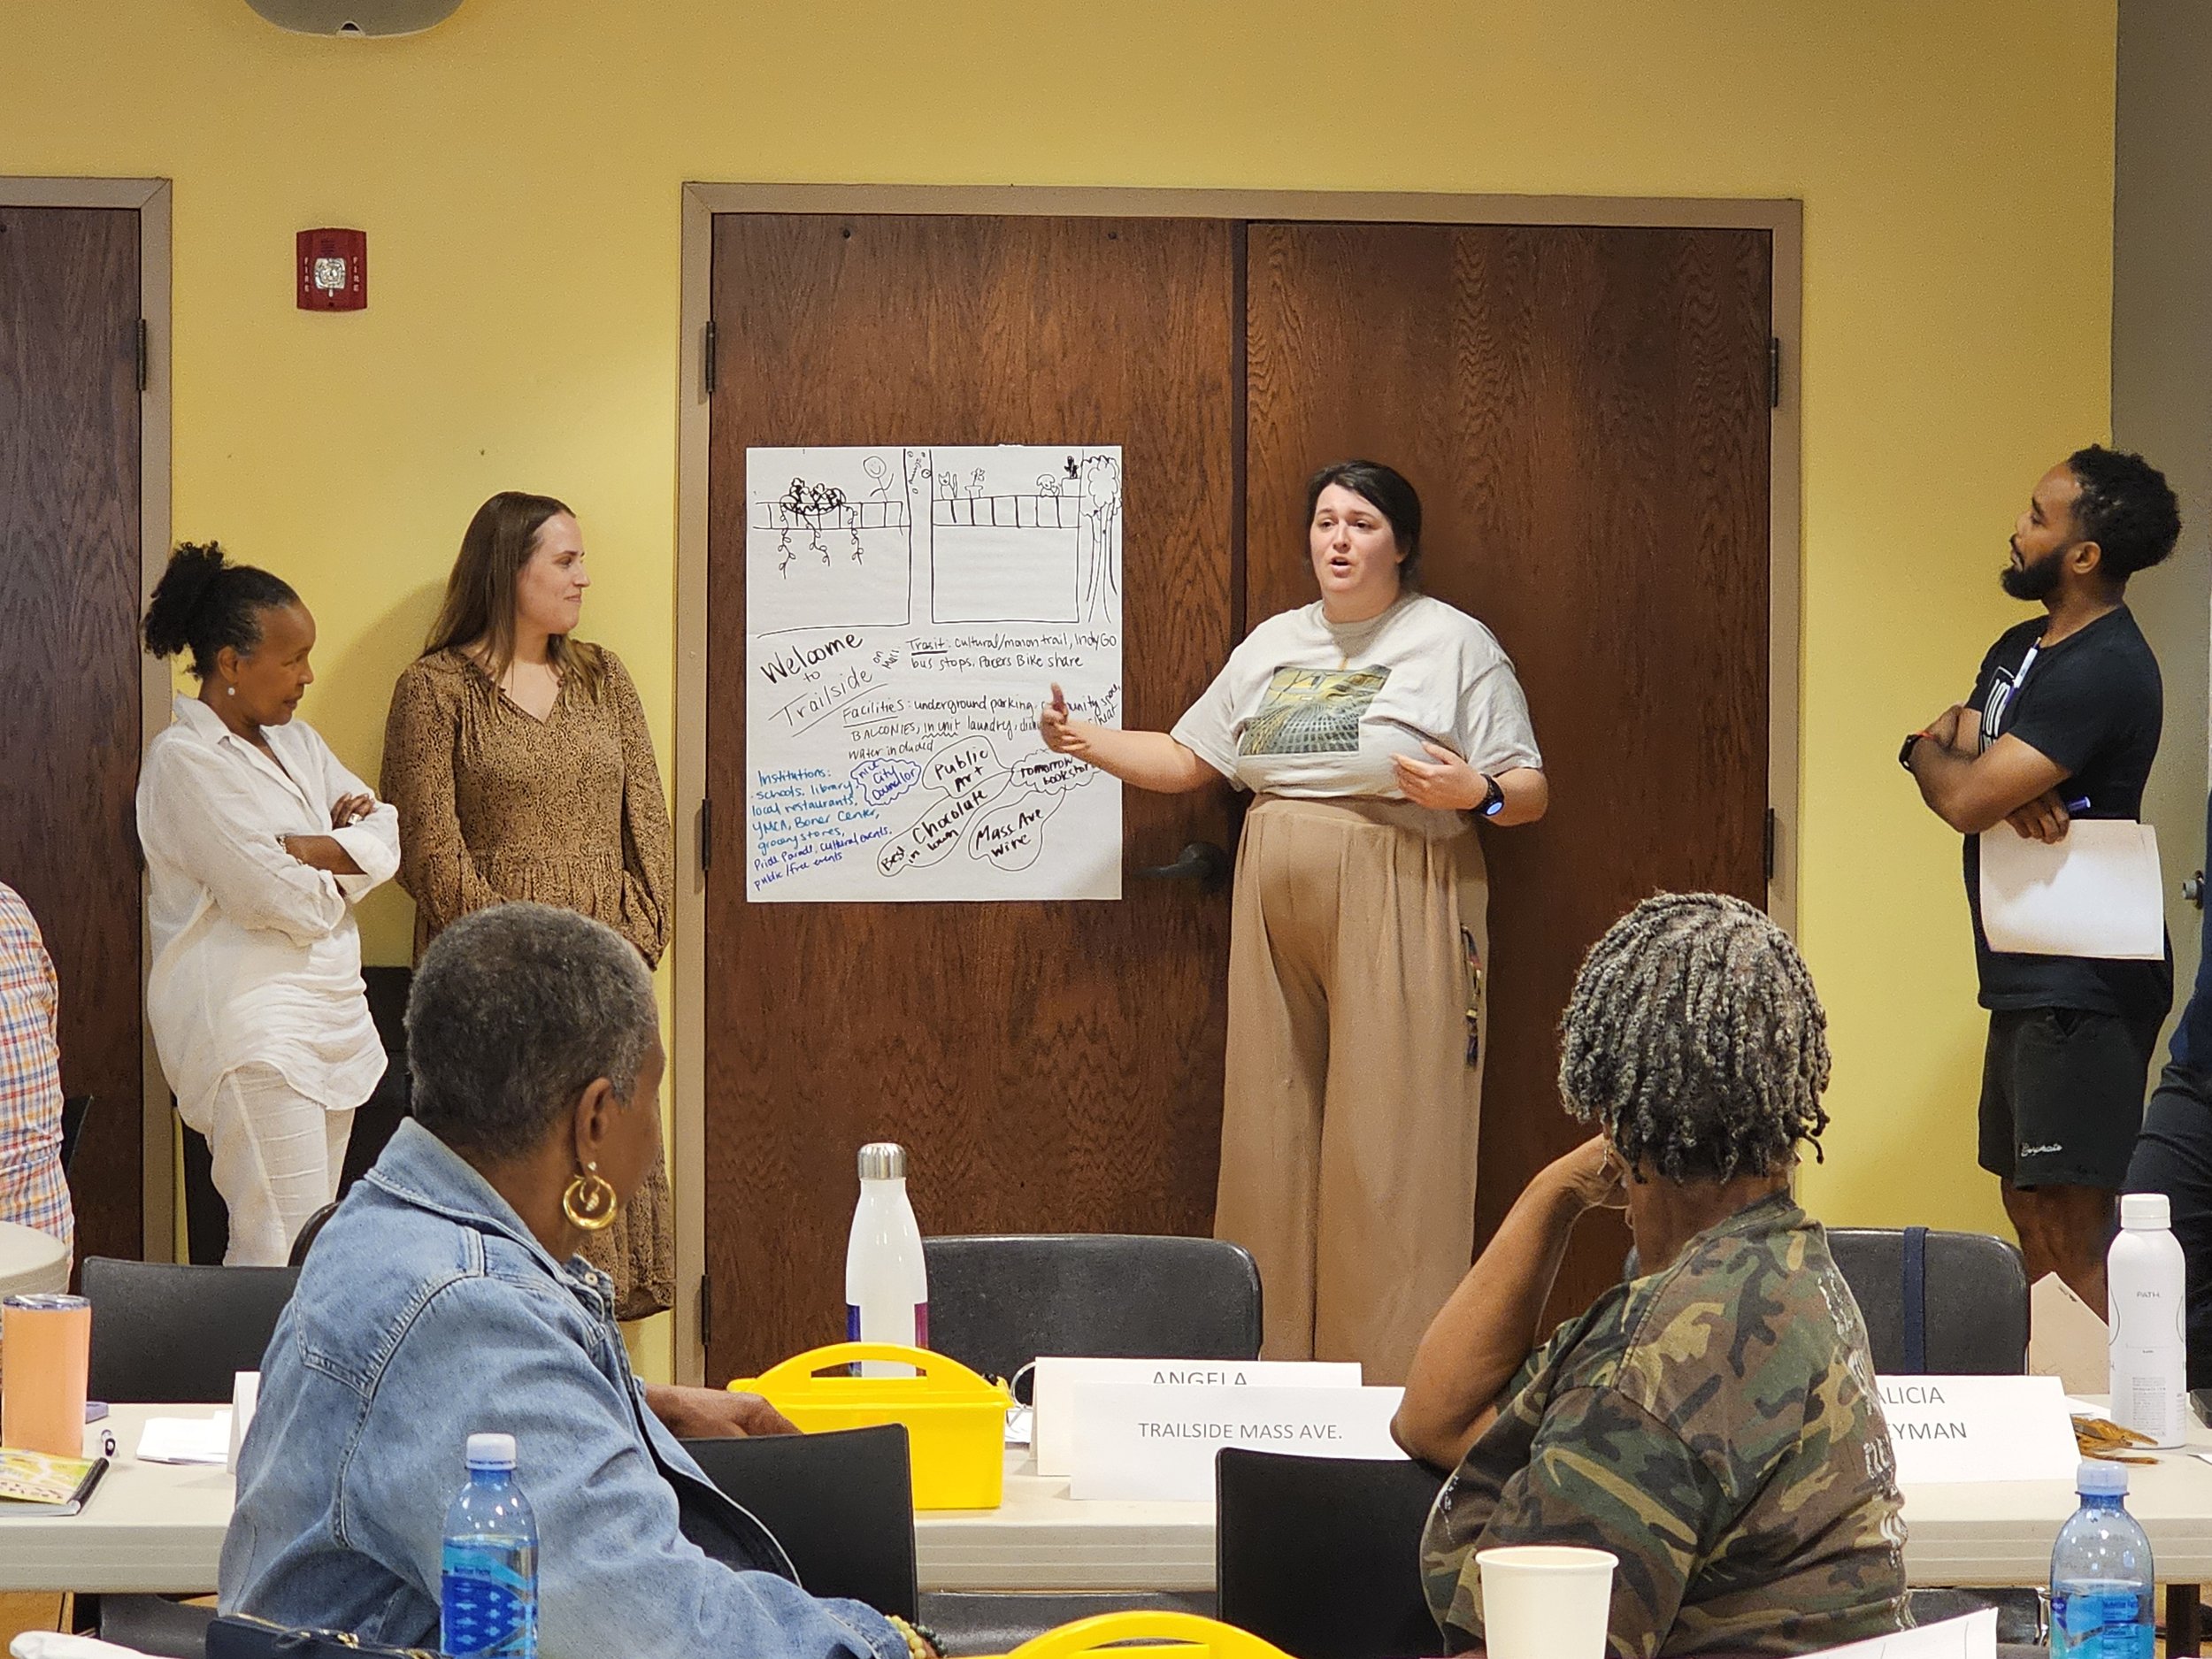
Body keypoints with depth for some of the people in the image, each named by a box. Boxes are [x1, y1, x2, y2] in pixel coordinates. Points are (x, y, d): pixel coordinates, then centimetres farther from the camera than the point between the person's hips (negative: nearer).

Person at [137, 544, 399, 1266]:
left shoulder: (295, 741, 16)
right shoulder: (184, 759, -10)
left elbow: (385, 838, 8)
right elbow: (270, 895, -17)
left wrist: (306, 850, -10)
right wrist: (341, 872, 2)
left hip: (332, 1010, 8)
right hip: (249, 1024, -8)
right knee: (282, 1256, -15)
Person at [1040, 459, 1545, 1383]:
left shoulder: (1454, 642, 1)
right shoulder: (1274, 645, 17)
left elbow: (1530, 794, -1)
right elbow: (1187, 760, 20)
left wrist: (1475, 792, -21)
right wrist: (1088, 743, 7)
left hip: (1396, 915, -5)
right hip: (1278, 911, 5)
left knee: (1387, 1142, -8)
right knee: (1272, 1132, 4)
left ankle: (1395, 1382, -6)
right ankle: (1273, 1367, 10)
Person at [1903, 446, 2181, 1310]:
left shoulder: (2103, 671, -18)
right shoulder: (2023, 647, 16)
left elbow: (1964, 799, -21)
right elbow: (1960, 776, 7)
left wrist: (1933, 751, 2)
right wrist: (2010, 789, -15)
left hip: (2082, 988, -10)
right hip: (2026, 980, 10)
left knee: (2070, 1234, -11)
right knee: (2029, 1210, 16)